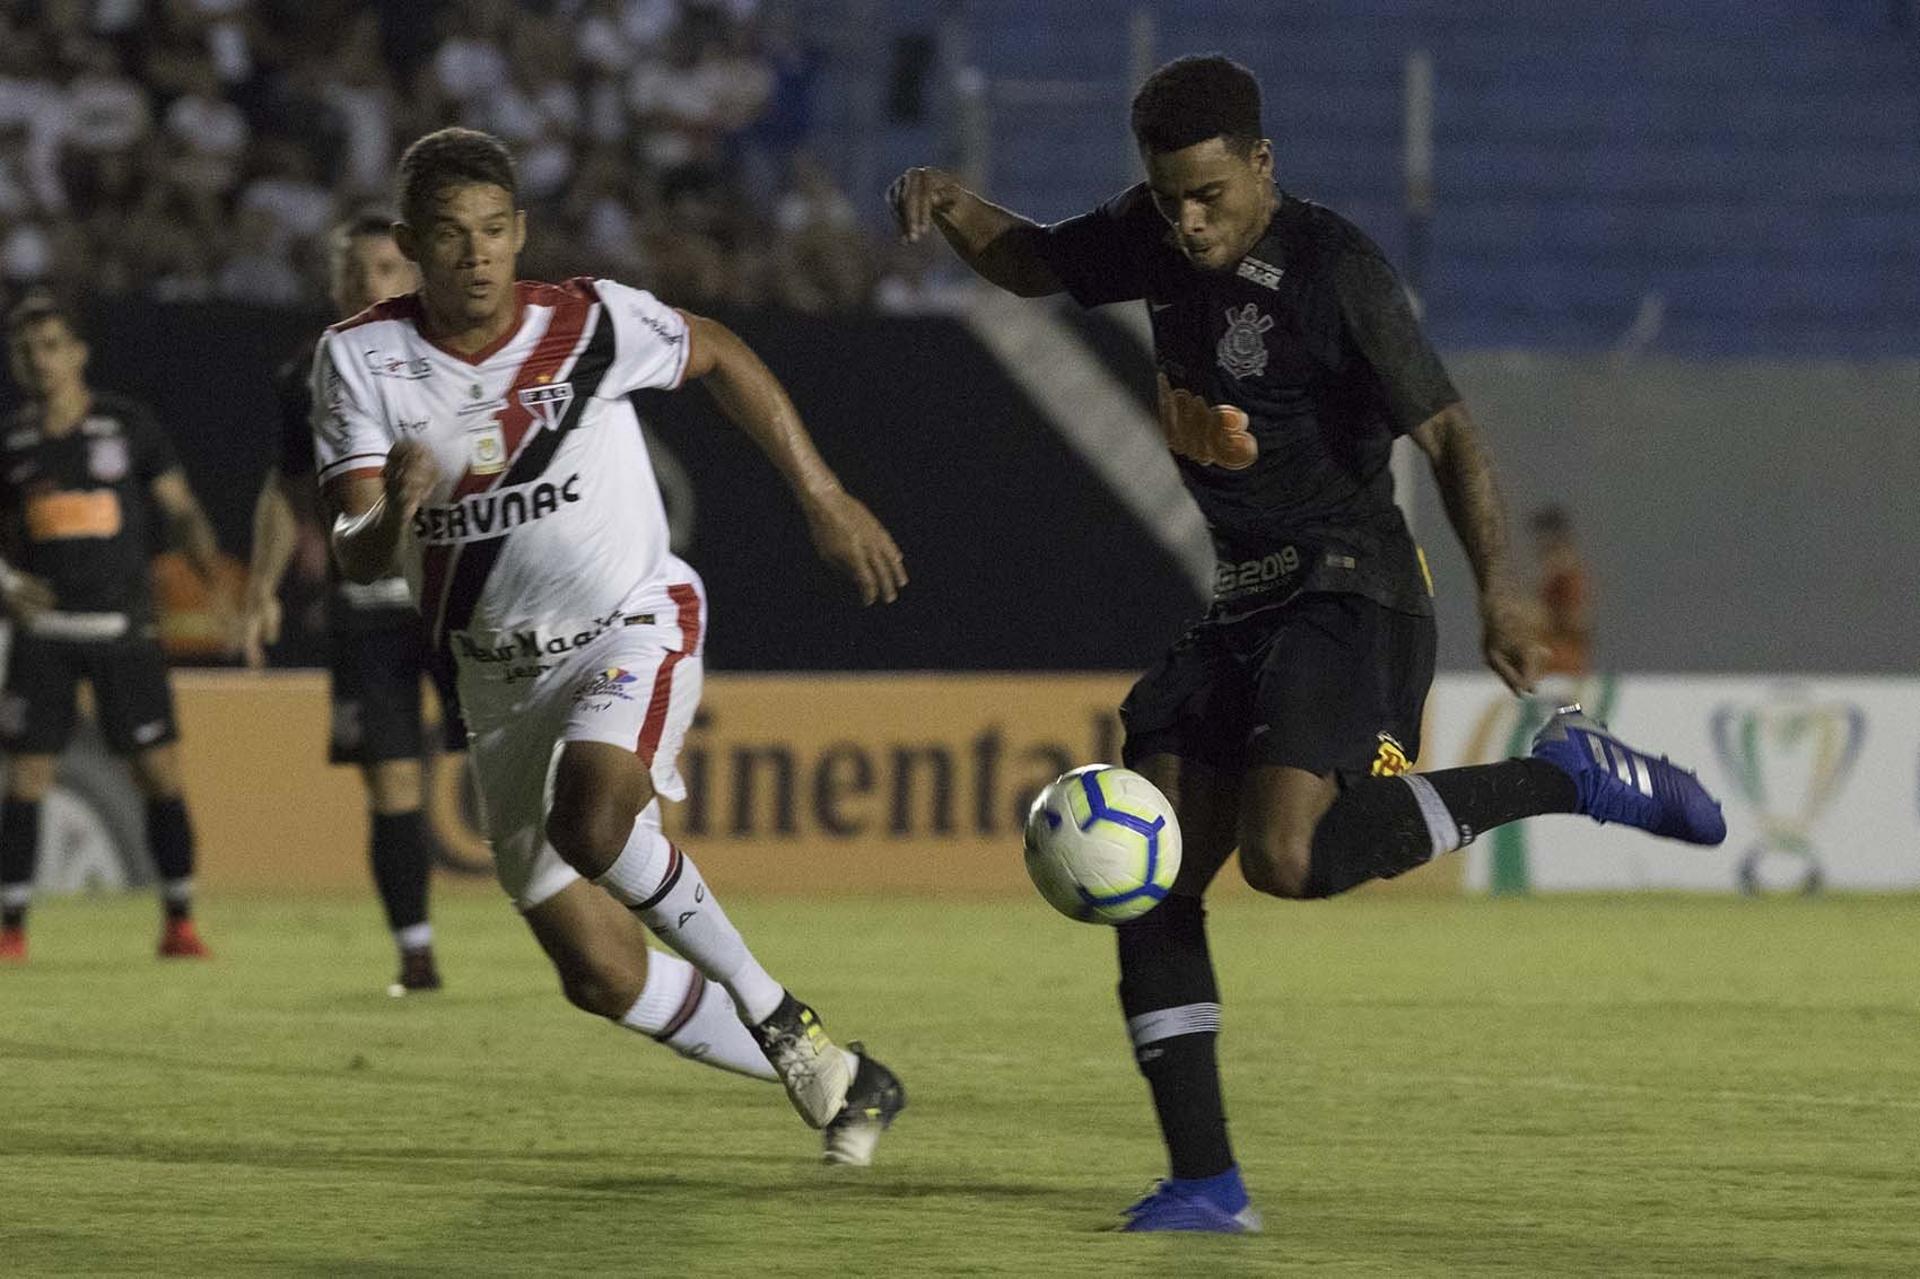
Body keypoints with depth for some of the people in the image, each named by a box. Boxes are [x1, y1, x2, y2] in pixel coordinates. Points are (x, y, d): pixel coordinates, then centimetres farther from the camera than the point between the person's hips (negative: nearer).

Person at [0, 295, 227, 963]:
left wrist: (220, 582, -8)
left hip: (124, 626, -1)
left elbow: (181, 512, 5)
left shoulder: (128, 425, 2)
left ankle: (179, 921, 3)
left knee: (160, 772, -4)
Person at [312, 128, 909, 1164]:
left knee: (590, 821, -36)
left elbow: (720, 357, 9)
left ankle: (770, 1012, -17)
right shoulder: (360, 359, -10)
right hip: (501, 679, 3)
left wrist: (826, 502, 9)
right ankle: (832, 1079, 17)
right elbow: (353, 560, -16)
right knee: (600, 976, -1)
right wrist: (390, 518, -40)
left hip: (632, 625, -3)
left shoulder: (593, 323, -12)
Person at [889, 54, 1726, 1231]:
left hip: (1350, 594, -8)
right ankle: (1205, 1182, 1)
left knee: (1284, 856, -27)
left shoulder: (1335, 271, -15)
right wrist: (951, 206, 1)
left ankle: (1563, 774, -10)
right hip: (1247, 605, 8)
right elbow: (1030, 265, 23)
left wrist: (1499, 589, -27)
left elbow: (1447, 431, -17)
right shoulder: (1157, 240, 7)